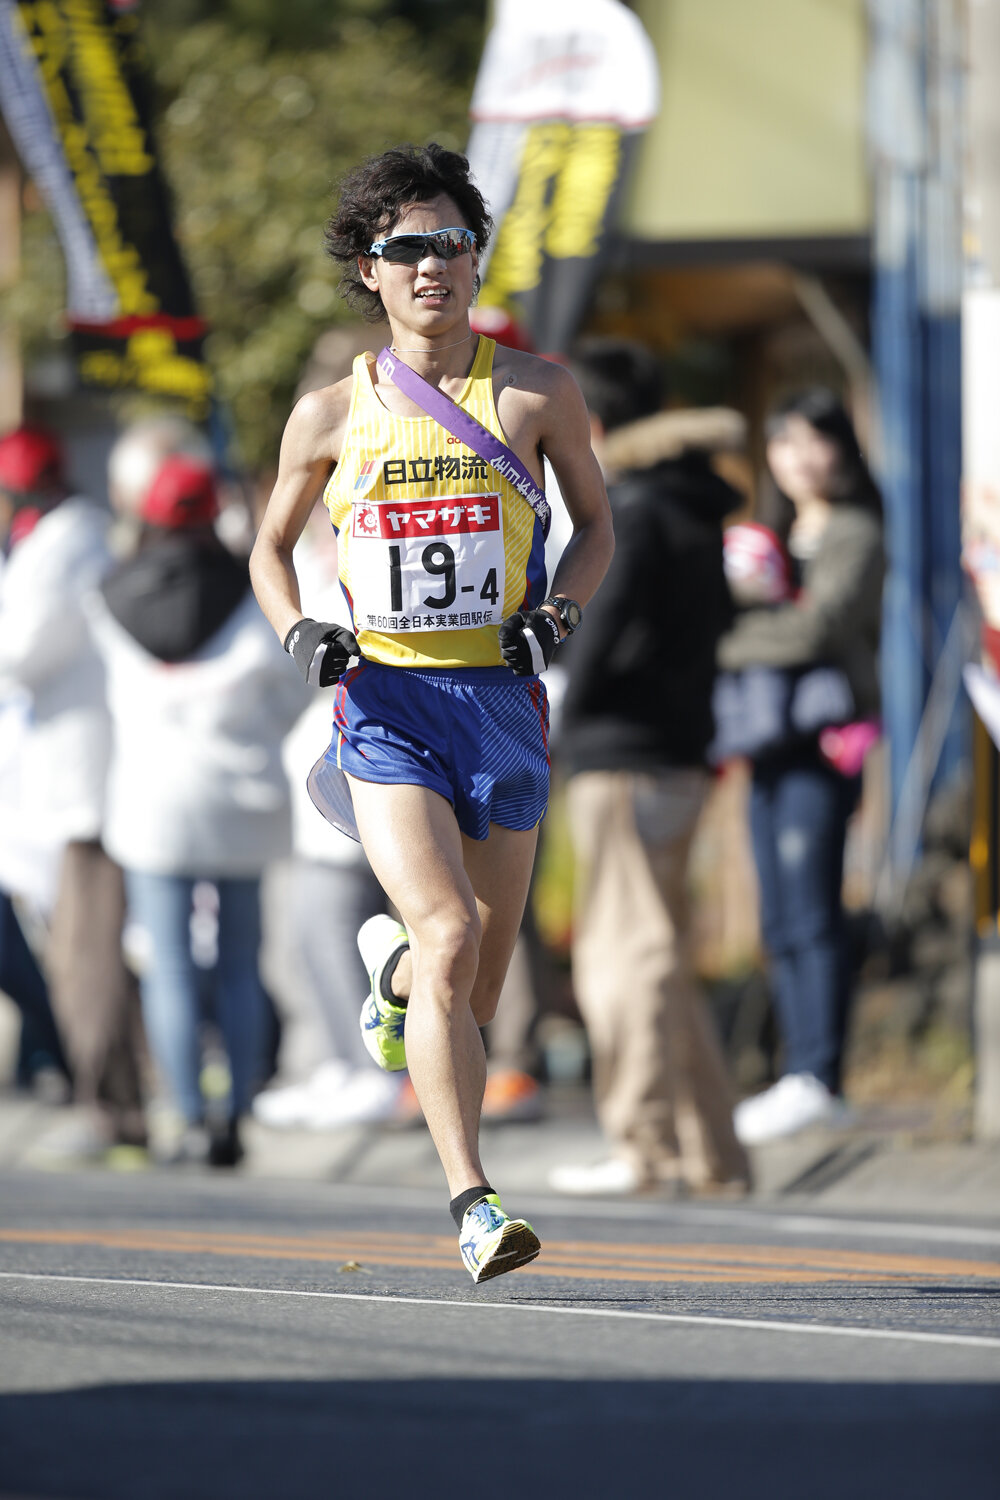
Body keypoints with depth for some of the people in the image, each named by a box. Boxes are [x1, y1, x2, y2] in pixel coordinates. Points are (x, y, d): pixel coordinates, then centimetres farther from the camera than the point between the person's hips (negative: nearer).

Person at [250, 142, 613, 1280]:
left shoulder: (537, 393, 2)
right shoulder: (333, 414, 3)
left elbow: (595, 520, 16)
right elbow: (270, 547, 17)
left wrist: (560, 611, -4)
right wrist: (299, 634, -3)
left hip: (502, 702, 2)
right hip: (386, 705, -2)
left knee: (475, 992, 9)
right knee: (450, 937, -22)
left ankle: (393, 971, 47)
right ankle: (474, 1204, -19)